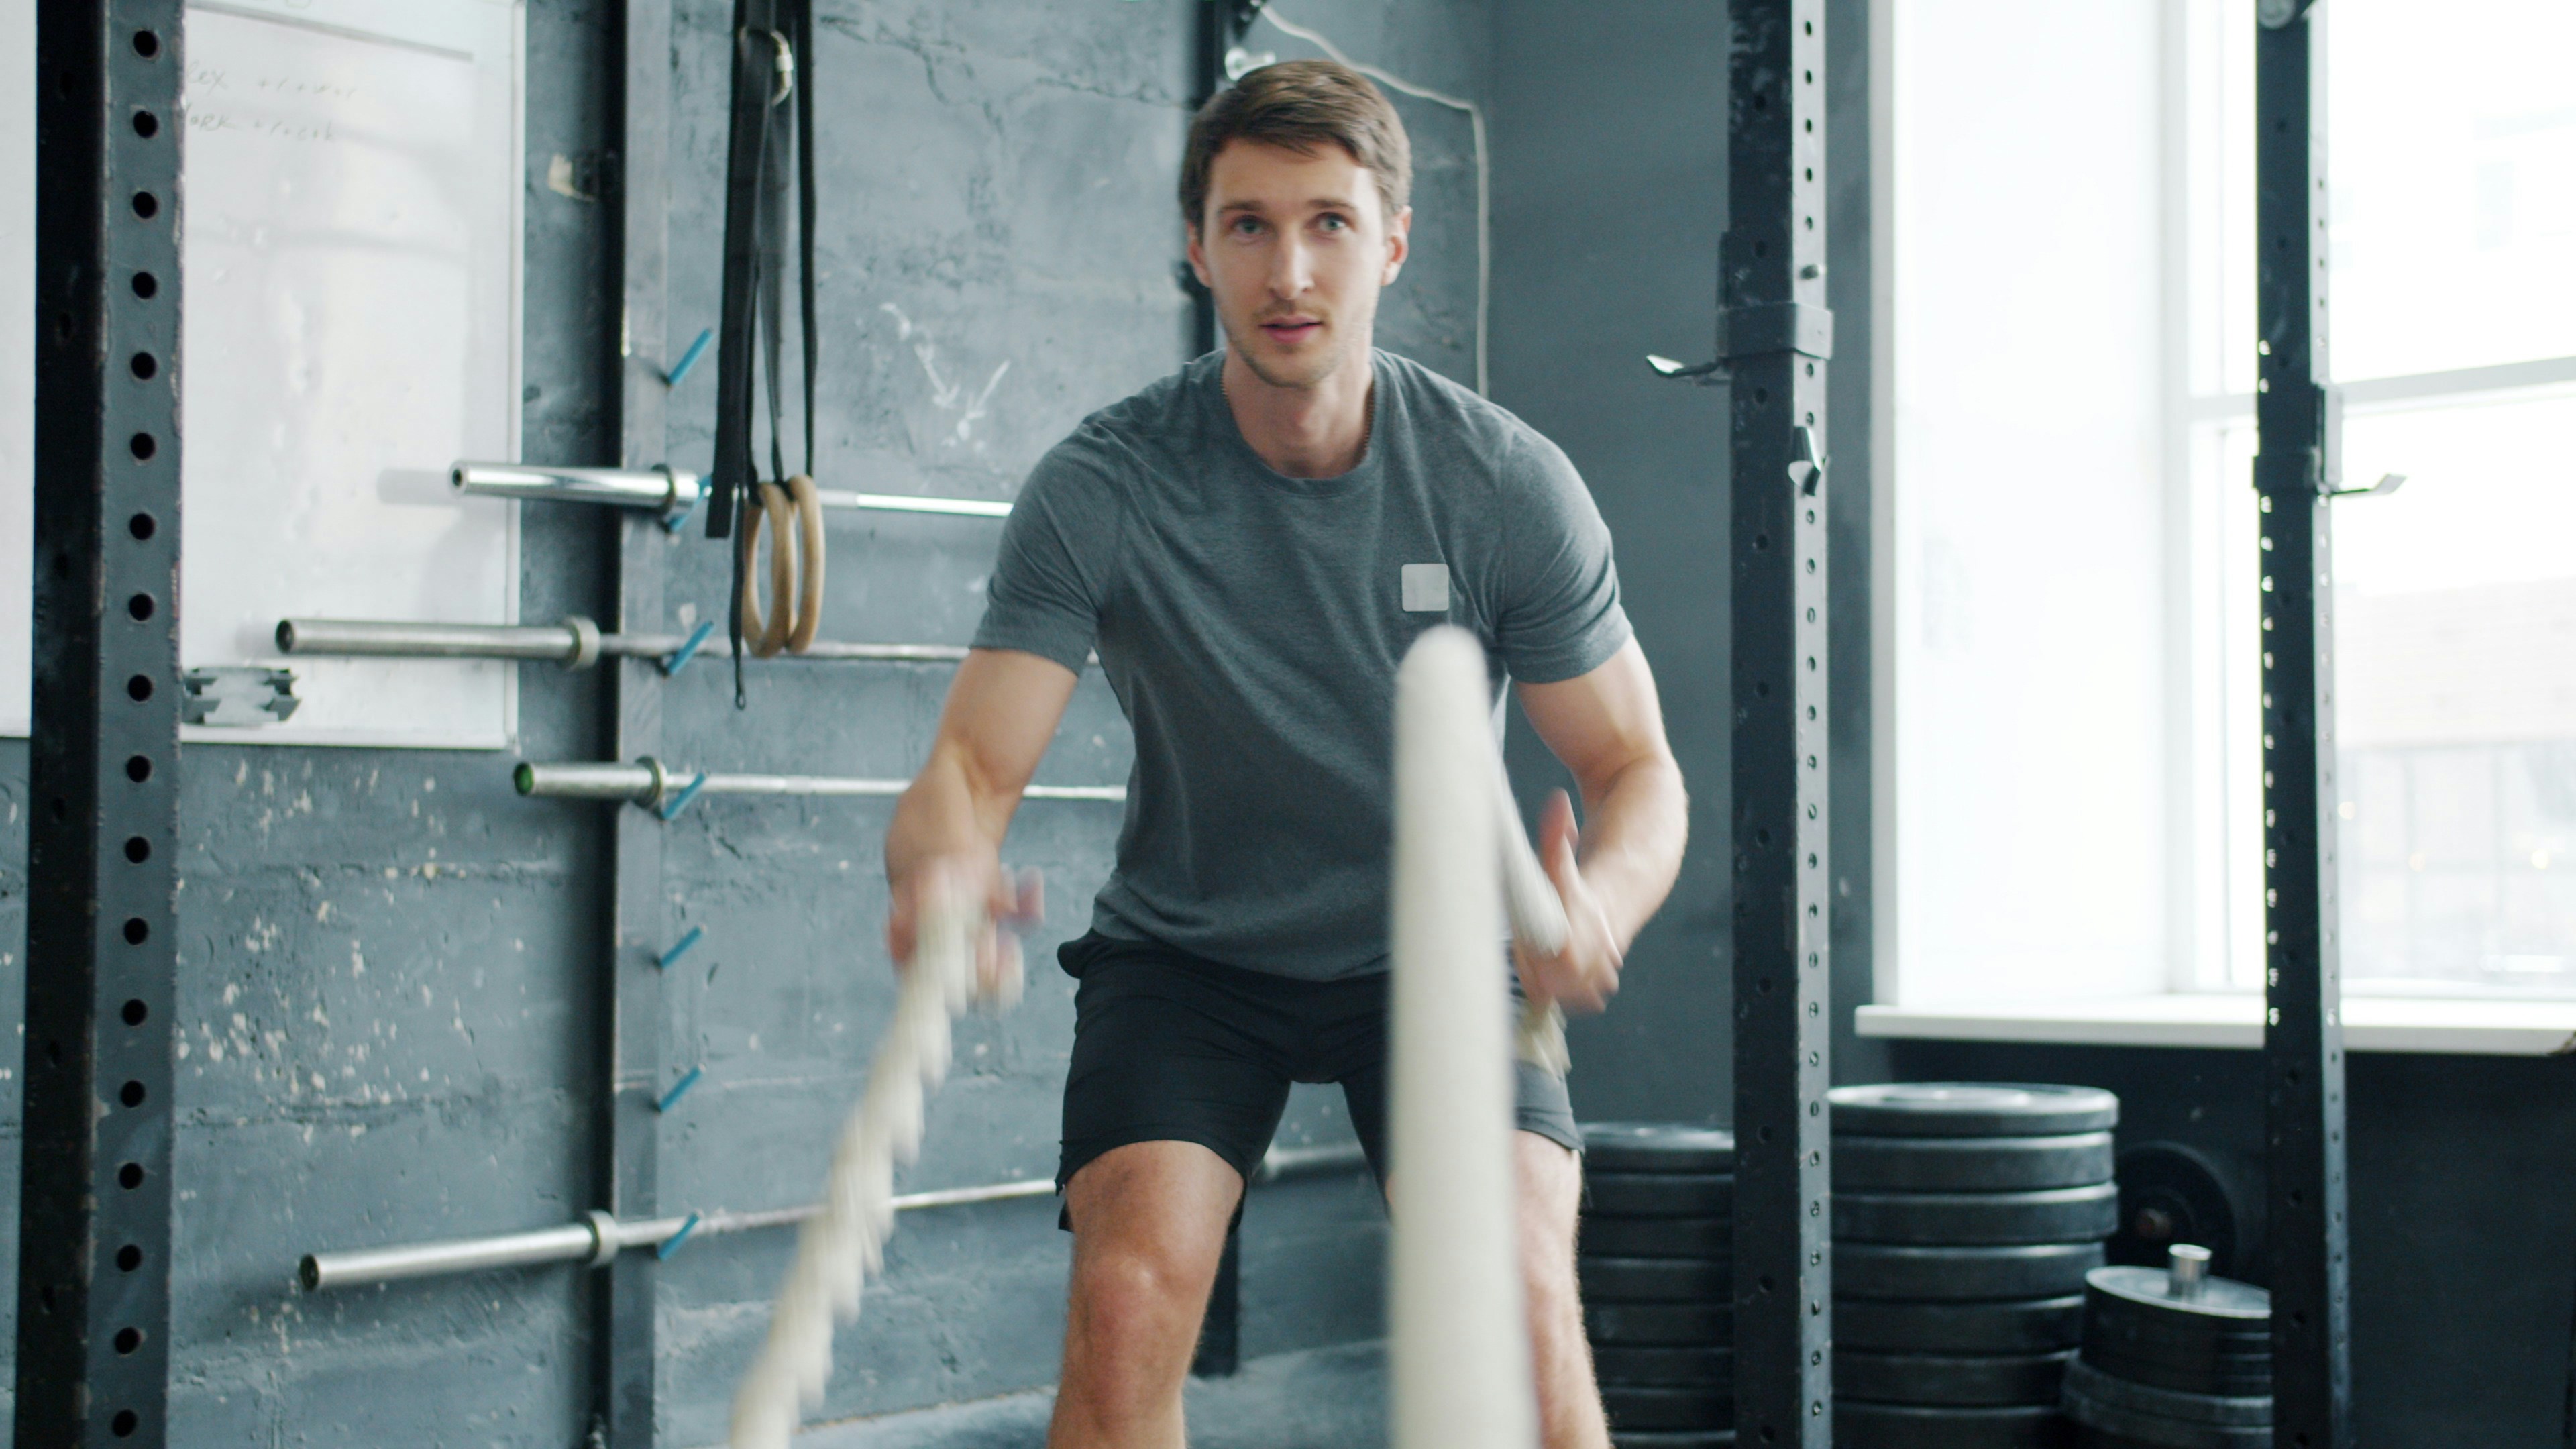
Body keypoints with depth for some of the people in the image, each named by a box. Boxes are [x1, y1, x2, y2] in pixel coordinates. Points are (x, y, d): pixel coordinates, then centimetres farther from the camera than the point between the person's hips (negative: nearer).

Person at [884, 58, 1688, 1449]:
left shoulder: (1506, 485, -16)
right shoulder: (1099, 489, -18)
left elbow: (1635, 768, -10)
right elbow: (975, 758, -22)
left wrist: (1600, 905, -35)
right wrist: (942, 871, -48)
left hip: (1433, 941, 0)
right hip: (1189, 952, 0)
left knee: (1518, 1296, -20)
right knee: (1128, 1297, -20)